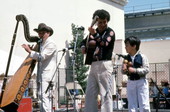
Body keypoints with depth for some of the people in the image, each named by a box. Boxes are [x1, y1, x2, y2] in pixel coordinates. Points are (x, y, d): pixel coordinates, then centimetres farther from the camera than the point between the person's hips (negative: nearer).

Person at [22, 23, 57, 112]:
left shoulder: (51, 44, -9)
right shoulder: (42, 43, 20)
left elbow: (42, 56, -18)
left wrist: (29, 51, -15)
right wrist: (30, 50, 10)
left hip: (47, 73, -10)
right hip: (43, 73, 10)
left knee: (44, 95, -16)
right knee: (42, 95, 11)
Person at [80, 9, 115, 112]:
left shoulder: (110, 32, 1)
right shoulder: (93, 32, 19)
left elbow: (105, 43, -17)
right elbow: (84, 41, 30)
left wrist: (95, 34, -28)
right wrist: (83, 47, 8)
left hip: (104, 64, -6)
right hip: (93, 65, 7)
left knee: (106, 93, -8)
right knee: (90, 93, 6)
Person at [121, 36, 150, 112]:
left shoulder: (142, 57, -7)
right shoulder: (126, 58, 6)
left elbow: (146, 69, -12)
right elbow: (123, 71, 9)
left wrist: (135, 70, -21)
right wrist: (124, 70, -13)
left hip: (141, 82, -4)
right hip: (130, 82, 4)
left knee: (144, 105, -3)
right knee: (131, 106, 6)